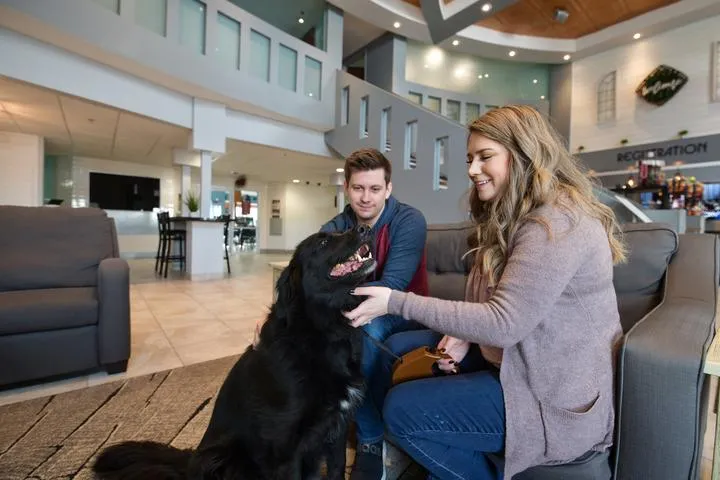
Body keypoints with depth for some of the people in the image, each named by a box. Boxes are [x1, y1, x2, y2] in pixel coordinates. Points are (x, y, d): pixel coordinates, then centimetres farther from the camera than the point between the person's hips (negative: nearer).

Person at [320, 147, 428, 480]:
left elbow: (392, 287, -28)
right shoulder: (334, 229, -4)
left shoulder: (409, 221, -17)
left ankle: (371, 441, -11)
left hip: (404, 315, -3)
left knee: (367, 326, -34)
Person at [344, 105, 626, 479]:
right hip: (513, 360, 9)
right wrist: (464, 334, -9)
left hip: (556, 397, -9)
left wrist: (396, 302, -29)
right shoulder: (513, 216, 8)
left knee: (401, 410, -15)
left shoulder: (558, 222, -24)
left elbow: (504, 323, -30)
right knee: (399, 348, 5)